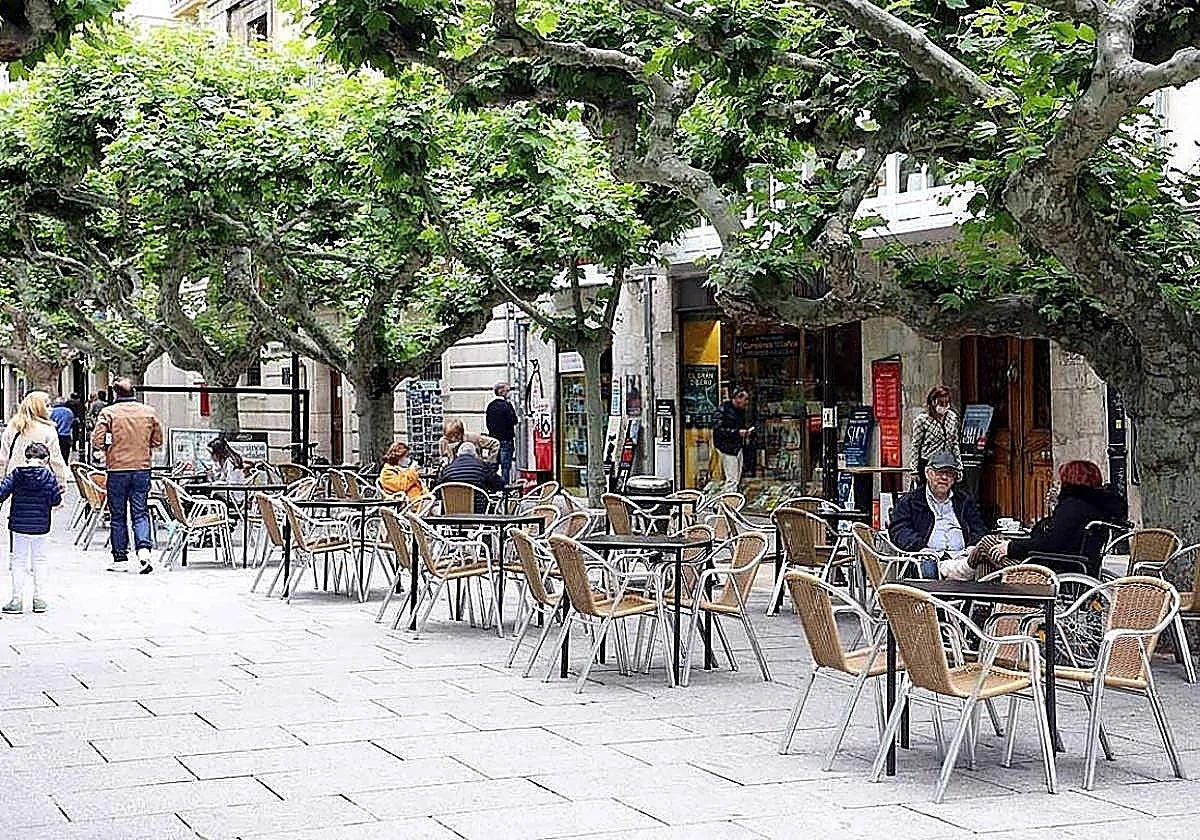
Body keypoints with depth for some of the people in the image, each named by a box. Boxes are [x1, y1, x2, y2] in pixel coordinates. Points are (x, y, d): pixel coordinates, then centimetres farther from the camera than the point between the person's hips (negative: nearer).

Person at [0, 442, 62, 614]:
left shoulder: (16, 474, -5)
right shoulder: (48, 476, -6)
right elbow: (56, 500, -3)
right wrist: (60, 491, 15)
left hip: (19, 524, 0)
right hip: (41, 526, 0)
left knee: (18, 562, 8)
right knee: (40, 561, 12)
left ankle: (17, 600, 7)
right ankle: (40, 600, 13)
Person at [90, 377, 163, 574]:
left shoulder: (108, 412, -6)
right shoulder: (149, 412, 3)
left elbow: (97, 441, -10)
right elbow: (158, 441, 11)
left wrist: (108, 449, 10)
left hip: (117, 469, -2)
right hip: (142, 468, 2)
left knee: (118, 515, 8)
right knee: (140, 513, 6)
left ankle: (120, 558, 12)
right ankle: (144, 549, -15)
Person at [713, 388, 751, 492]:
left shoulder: (741, 410, 10)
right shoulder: (724, 409, -16)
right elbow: (717, 429, -22)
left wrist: (745, 432, 2)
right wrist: (737, 432, -26)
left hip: (738, 447, 9)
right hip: (727, 447, -9)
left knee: (737, 479, 14)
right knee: (732, 479, -11)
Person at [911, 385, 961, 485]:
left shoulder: (952, 417, 8)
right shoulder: (921, 419, -6)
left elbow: (955, 445, 16)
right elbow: (916, 447, -3)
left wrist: (959, 467, 12)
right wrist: (915, 471, -5)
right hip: (926, 464, -4)